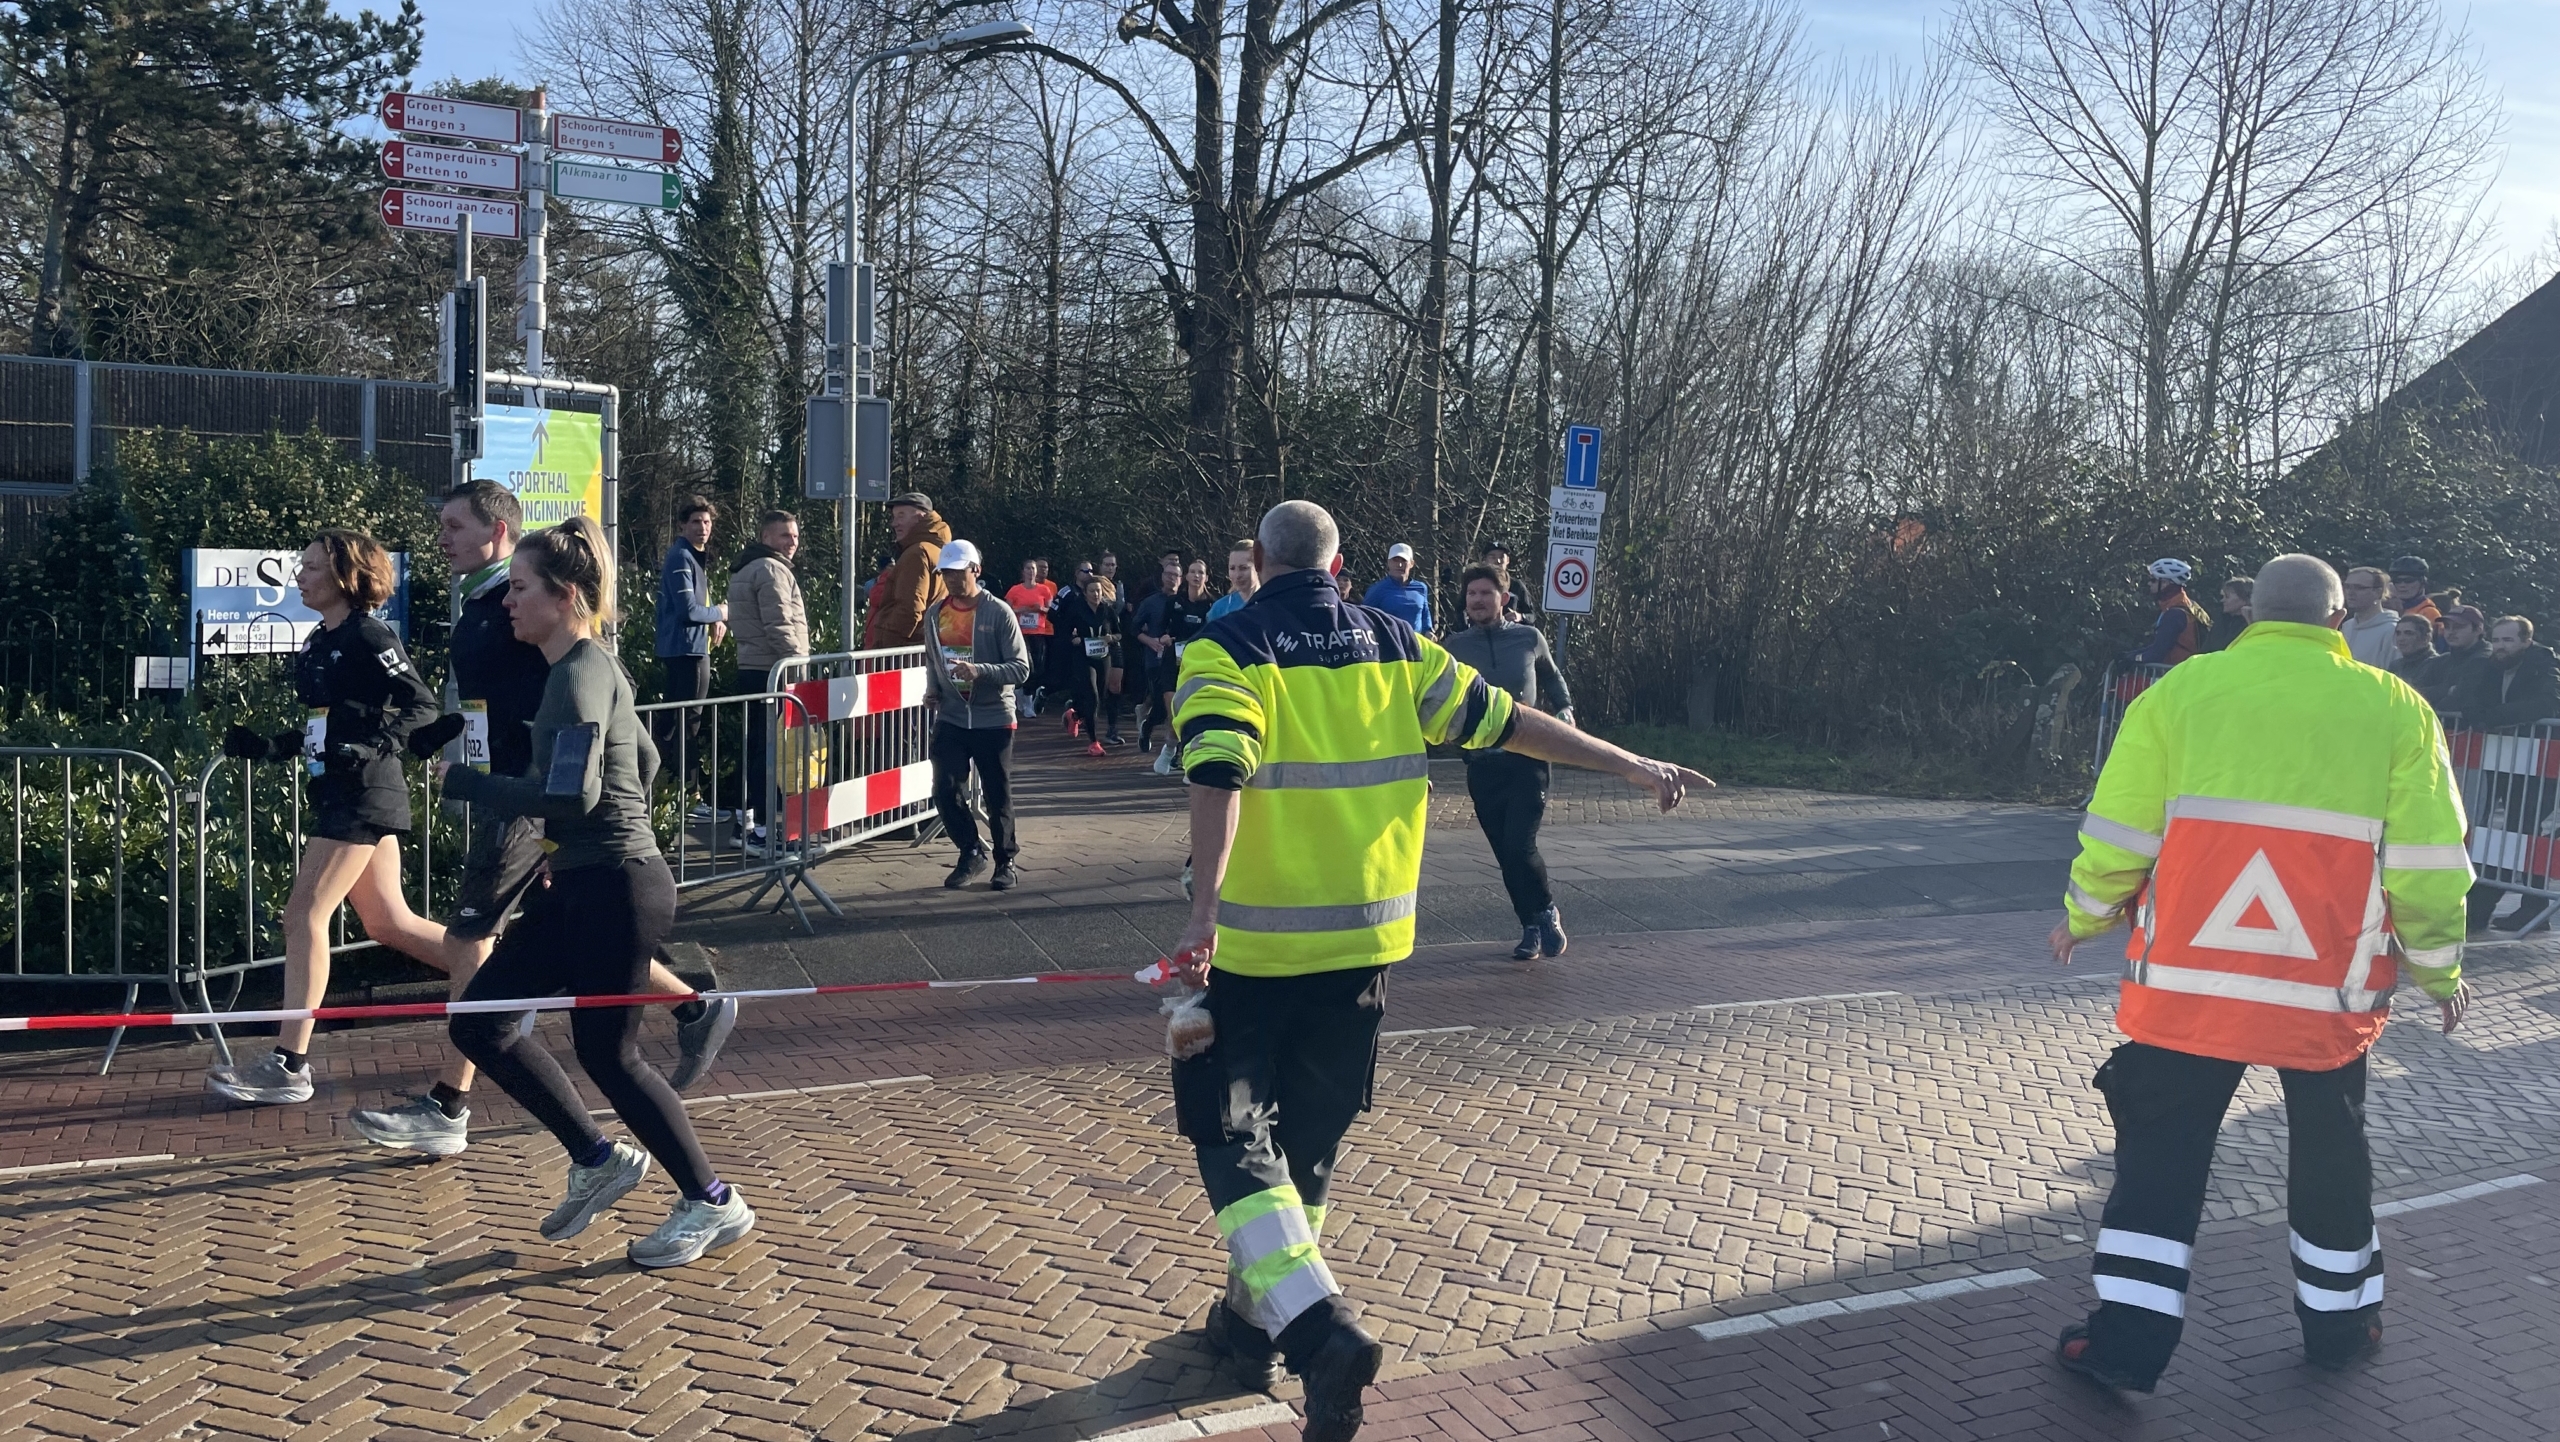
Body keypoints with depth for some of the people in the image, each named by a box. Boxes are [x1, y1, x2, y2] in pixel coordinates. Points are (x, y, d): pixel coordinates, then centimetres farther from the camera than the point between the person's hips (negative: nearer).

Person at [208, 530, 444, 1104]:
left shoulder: (368, 637, -12)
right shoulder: (318, 643, 15)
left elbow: (421, 706, -16)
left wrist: (369, 745, -25)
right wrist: (263, 745, 7)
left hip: (362, 797, -10)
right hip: (336, 795, 10)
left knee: (303, 917, -9)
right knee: (390, 923, 12)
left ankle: (288, 1067, -4)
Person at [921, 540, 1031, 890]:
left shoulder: (999, 613, -8)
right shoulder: (934, 615, 7)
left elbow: (1021, 668, -12)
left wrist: (979, 672, -25)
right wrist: (933, 691, 4)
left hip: (993, 719, -3)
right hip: (951, 718, 4)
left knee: (998, 795, 4)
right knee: (945, 790, -6)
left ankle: (1005, 861, 21)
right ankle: (970, 852, 16)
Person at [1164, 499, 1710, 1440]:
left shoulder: (1225, 652, -7)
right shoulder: (1393, 648, 5)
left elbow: (1219, 774, -23)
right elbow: (1506, 723, 8)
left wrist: (1204, 908, -31)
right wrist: (1630, 765, 18)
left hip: (1247, 945, -4)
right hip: (1361, 940, 4)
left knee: (1233, 1137, 4)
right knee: (1308, 1138, 18)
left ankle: (1317, 1326, -15)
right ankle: (1253, 1320, 32)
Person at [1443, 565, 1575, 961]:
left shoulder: (1529, 638, 2)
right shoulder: (1455, 646, 1)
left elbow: (1552, 678, 19)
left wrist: (1564, 710, 5)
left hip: (1527, 758, -2)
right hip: (1482, 765, 2)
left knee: (1520, 846, -13)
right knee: (1506, 853, 6)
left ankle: (1546, 910, 14)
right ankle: (1533, 926, 24)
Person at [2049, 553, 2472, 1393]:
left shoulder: (2182, 689, -2)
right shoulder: (2395, 709, -1)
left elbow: (2119, 837, -1)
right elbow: (2427, 871, -2)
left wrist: (2084, 917, 16)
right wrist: (2440, 972, 13)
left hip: (2187, 980, 0)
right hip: (2330, 993, 1)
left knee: (2160, 1156, 10)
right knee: (2331, 1158, 21)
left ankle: (2129, 1340, 8)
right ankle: (2340, 1323, 36)